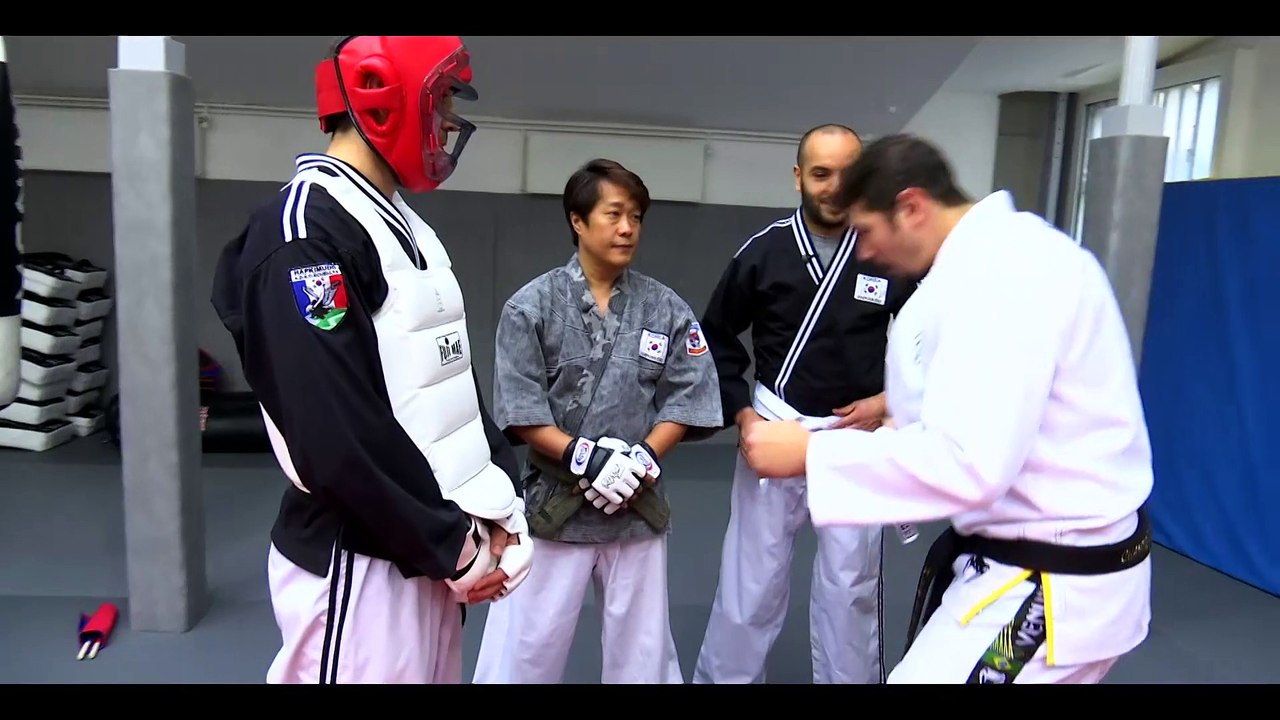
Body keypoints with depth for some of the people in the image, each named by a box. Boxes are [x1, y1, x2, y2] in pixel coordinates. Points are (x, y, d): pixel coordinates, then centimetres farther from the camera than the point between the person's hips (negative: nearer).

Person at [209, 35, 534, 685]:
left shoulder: (407, 228, 13)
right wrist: (457, 548, -14)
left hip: (430, 558, 9)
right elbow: (337, 441, -23)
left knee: (433, 669, 21)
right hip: (356, 565, -9)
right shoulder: (304, 231, -18)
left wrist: (497, 511, 2)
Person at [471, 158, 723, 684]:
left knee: (642, 648, 17)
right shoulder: (532, 305, -6)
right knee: (526, 647, 8)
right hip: (555, 505, -2)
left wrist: (642, 460, -14)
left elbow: (685, 399, 0)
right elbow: (520, 410, -9)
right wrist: (585, 457, -19)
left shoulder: (666, 309, 0)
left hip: (639, 507, 2)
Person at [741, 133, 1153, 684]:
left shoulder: (1007, 268, -24)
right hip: (1032, 550, 10)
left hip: (1054, 582, -10)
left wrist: (809, 452, -23)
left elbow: (969, 463, -31)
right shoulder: (1004, 252, 9)